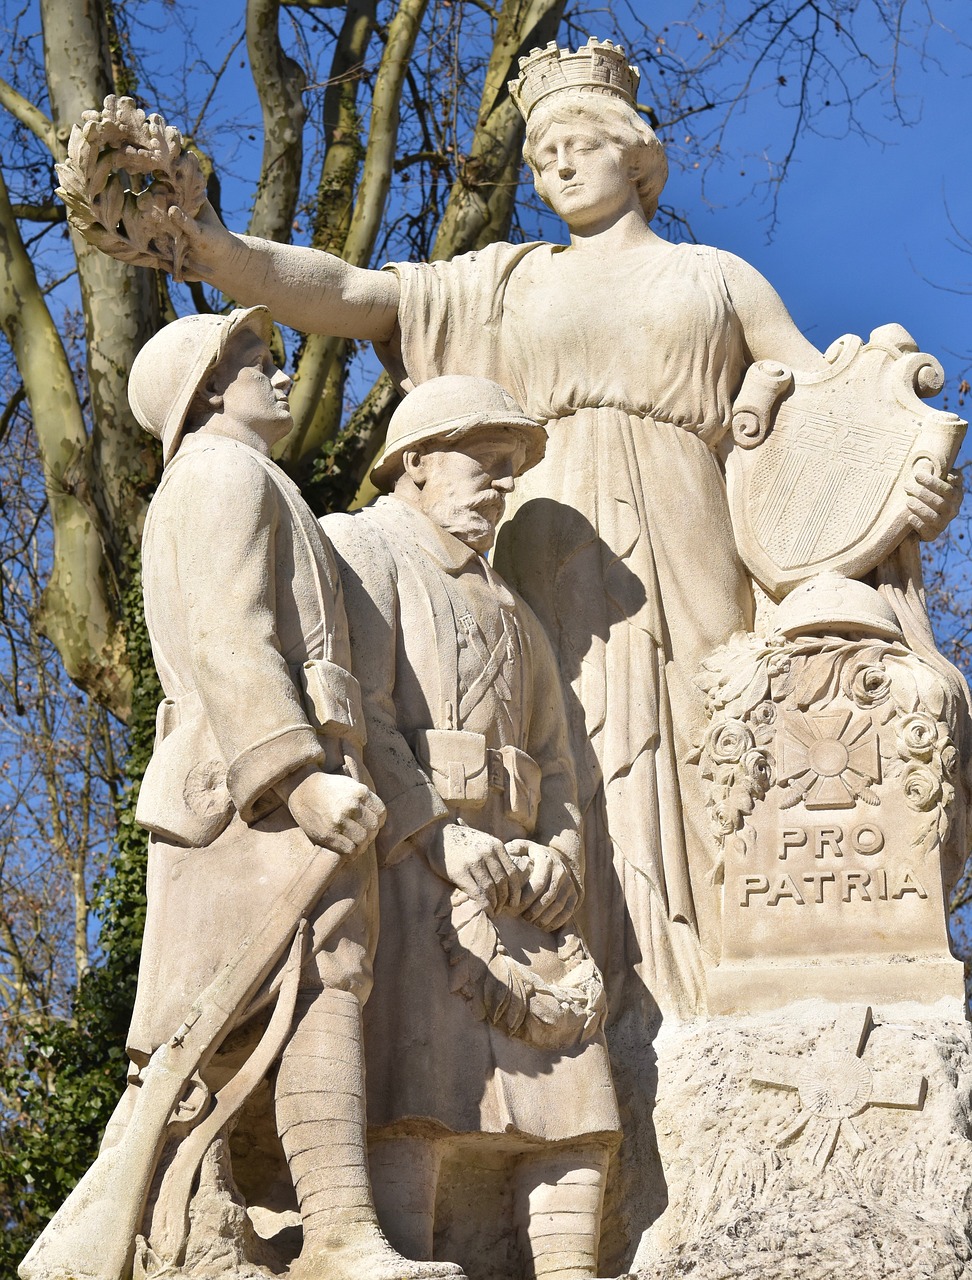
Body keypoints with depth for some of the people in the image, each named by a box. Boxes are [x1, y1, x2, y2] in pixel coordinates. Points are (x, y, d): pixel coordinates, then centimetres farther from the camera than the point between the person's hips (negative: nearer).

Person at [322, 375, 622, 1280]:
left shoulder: (509, 609, 30)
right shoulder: (358, 548, 6)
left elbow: (552, 758, 22)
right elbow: (352, 716, -8)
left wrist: (558, 857, 1)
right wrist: (442, 842, -17)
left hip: (509, 876, 8)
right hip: (396, 861, -8)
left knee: (573, 1095, -2)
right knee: (416, 1088, -19)